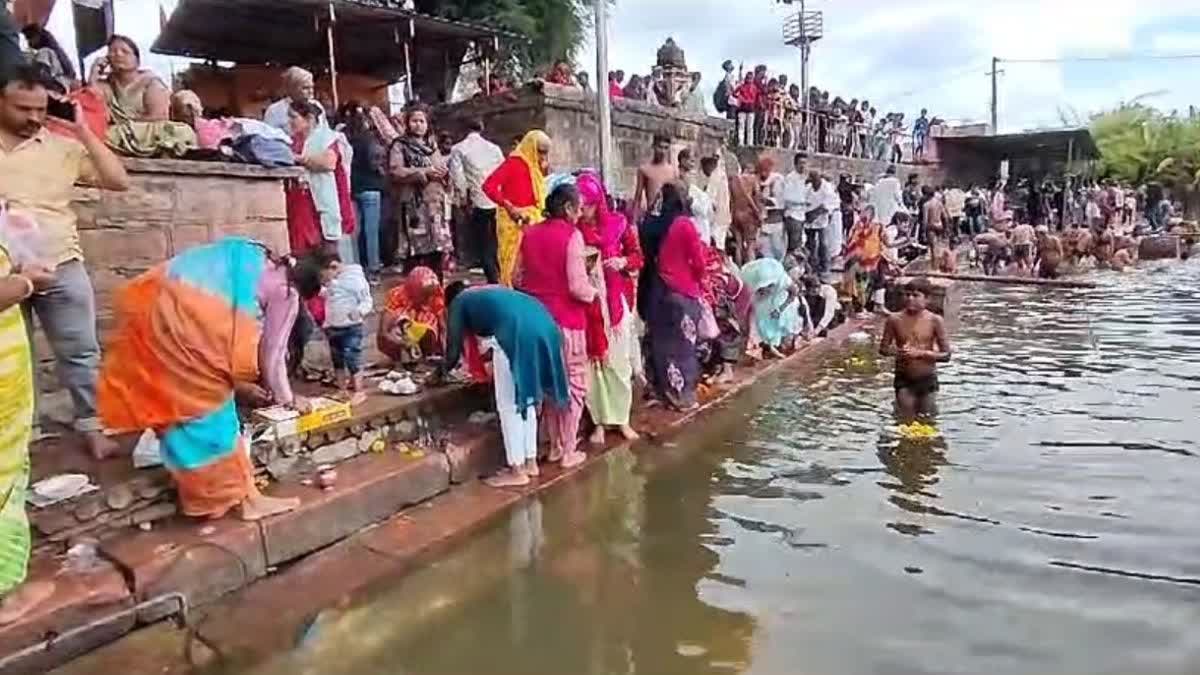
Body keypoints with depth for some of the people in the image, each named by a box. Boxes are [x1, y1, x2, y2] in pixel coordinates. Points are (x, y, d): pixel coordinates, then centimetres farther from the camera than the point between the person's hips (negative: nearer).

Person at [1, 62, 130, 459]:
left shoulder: (63, 146, 5)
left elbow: (118, 181, -1)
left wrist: (82, 131, -4)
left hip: (61, 267, 0)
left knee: (80, 352, 4)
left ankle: (92, 426, 13)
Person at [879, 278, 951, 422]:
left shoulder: (935, 321, -8)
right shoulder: (895, 319, -6)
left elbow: (946, 355, -7)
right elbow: (883, 348, 2)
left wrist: (920, 353, -20)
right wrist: (897, 351, -19)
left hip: (927, 379, 0)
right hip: (904, 379, 0)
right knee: (906, 422, 5)